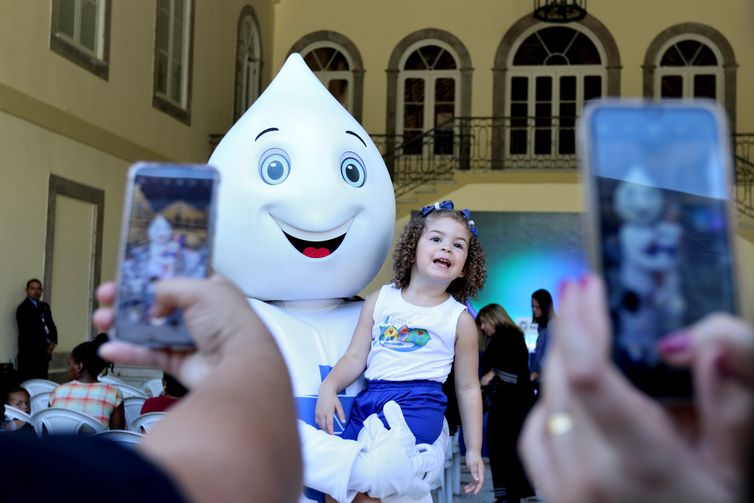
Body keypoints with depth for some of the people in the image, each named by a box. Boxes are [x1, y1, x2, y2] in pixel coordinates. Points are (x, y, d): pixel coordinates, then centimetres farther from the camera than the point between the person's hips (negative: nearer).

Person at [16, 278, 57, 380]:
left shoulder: (45, 306, 17)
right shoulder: (23, 308, -4)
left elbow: (51, 325, 15)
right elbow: (27, 332, -10)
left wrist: (52, 342, -4)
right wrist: (45, 346, -9)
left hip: (44, 352, 6)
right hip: (29, 353, -6)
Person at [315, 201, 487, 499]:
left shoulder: (459, 319, 7)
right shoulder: (380, 300, 12)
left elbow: (468, 387, 10)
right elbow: (356, 357, 11)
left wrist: (473, 449, 8)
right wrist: (329, 387, -9)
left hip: (418, 404, -4)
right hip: (368, 399, 4)